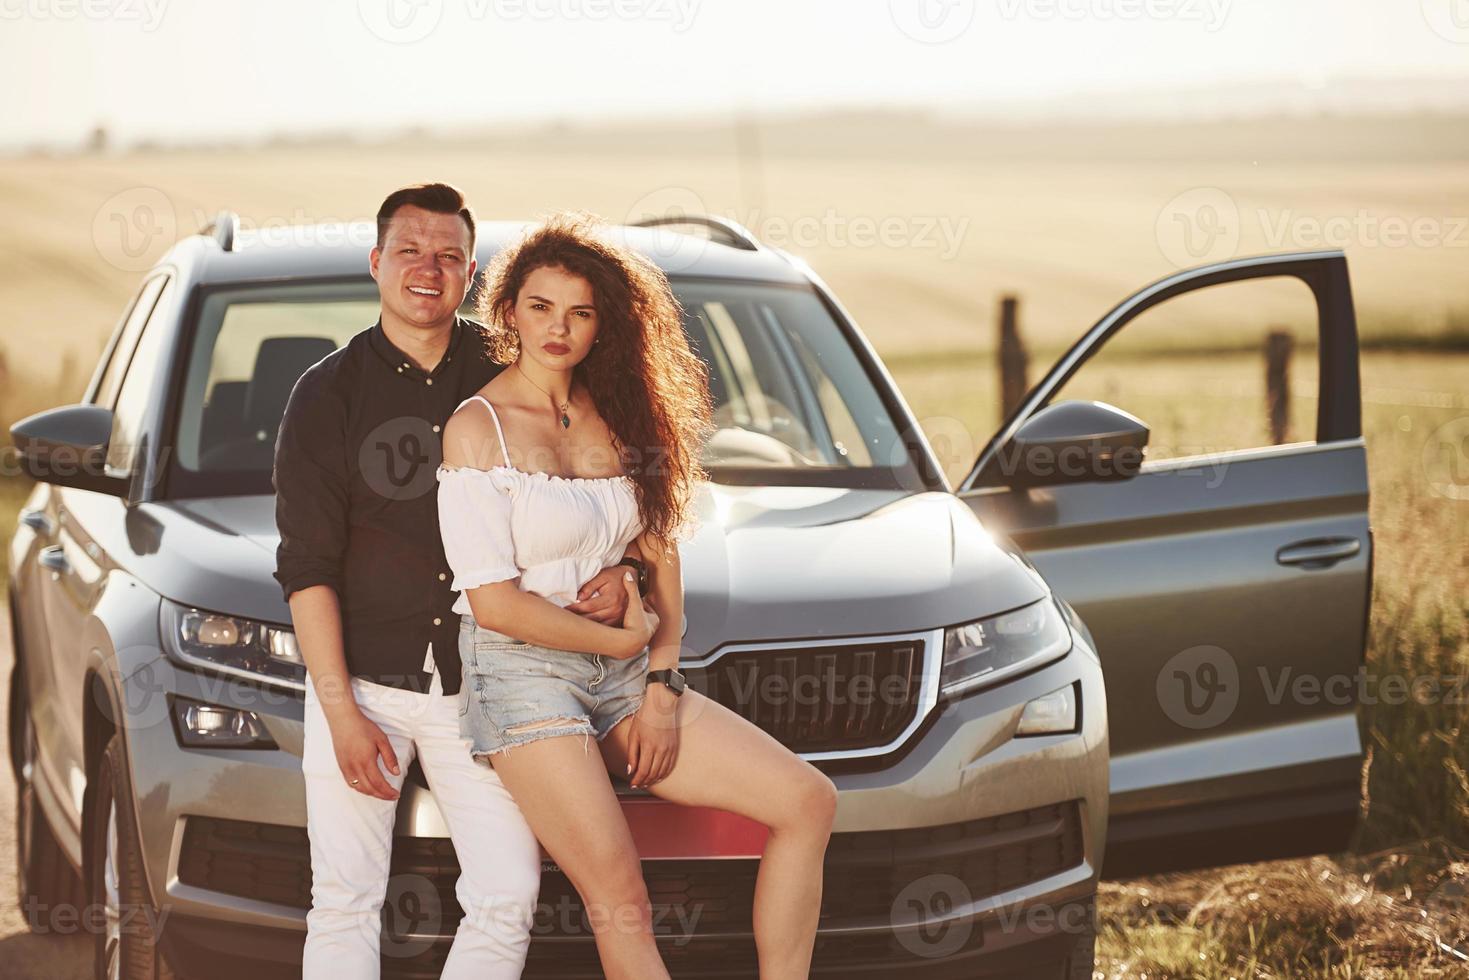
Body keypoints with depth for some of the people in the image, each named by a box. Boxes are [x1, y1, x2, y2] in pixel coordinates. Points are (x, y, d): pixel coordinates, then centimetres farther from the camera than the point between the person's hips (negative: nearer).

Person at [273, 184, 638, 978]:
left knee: (507, 897, -5)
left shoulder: (509, 374, 4)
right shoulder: (328, 394, -2)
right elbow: (306, 569, -4)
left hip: (479, 687, 2)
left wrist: (616, 575, -7)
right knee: (345, 903, -4)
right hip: (362, 679, -2)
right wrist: (341, 715, -11)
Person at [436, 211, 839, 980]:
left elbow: (661, 553, 10)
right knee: (620, 902, -17)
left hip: (621, 680, 7)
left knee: (807, 802, -2)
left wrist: (662, 685, -1)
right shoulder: (479, 427, -9)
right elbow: (494, 602, -14)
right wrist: (625, 641, -7)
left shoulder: (617, 416, 11)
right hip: (524, 676, -7)